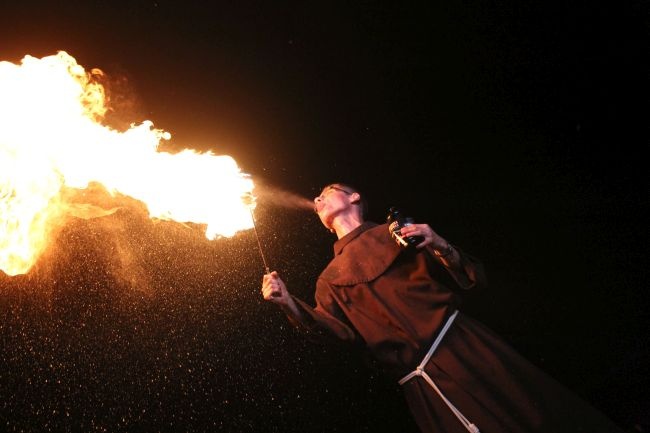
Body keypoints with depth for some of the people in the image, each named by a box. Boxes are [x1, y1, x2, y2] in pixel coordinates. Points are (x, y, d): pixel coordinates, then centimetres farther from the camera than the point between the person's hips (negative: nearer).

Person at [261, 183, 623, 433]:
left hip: (468, 345, 0)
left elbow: (473, 279, 6)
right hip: (425, 384, 1)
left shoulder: (394, 231, 9)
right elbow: (339, 329, -5)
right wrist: (288, 302, -17)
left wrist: (439, 246, -14)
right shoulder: (331, 279, 14)